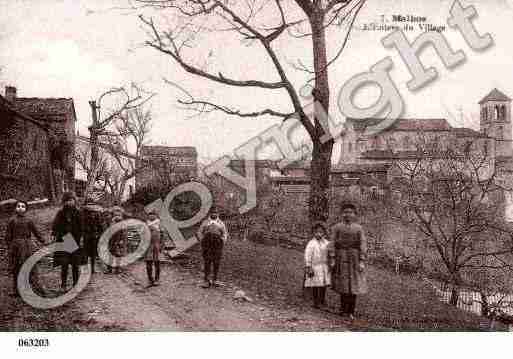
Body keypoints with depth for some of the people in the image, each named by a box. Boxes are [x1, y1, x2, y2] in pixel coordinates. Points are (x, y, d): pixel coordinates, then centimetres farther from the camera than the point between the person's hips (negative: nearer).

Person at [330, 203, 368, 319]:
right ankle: (343, 309, 15)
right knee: (342, 285, 5)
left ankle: (351, 311, 5)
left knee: (353, 285, -1)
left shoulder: (358, 228, 3)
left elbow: (363, 245, 0)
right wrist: (332, 259, -4)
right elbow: (333, 244, 3)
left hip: (354, 258, 0)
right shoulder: (337, 227, 5)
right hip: (340, 258, 1)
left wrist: (362, 261, -8)